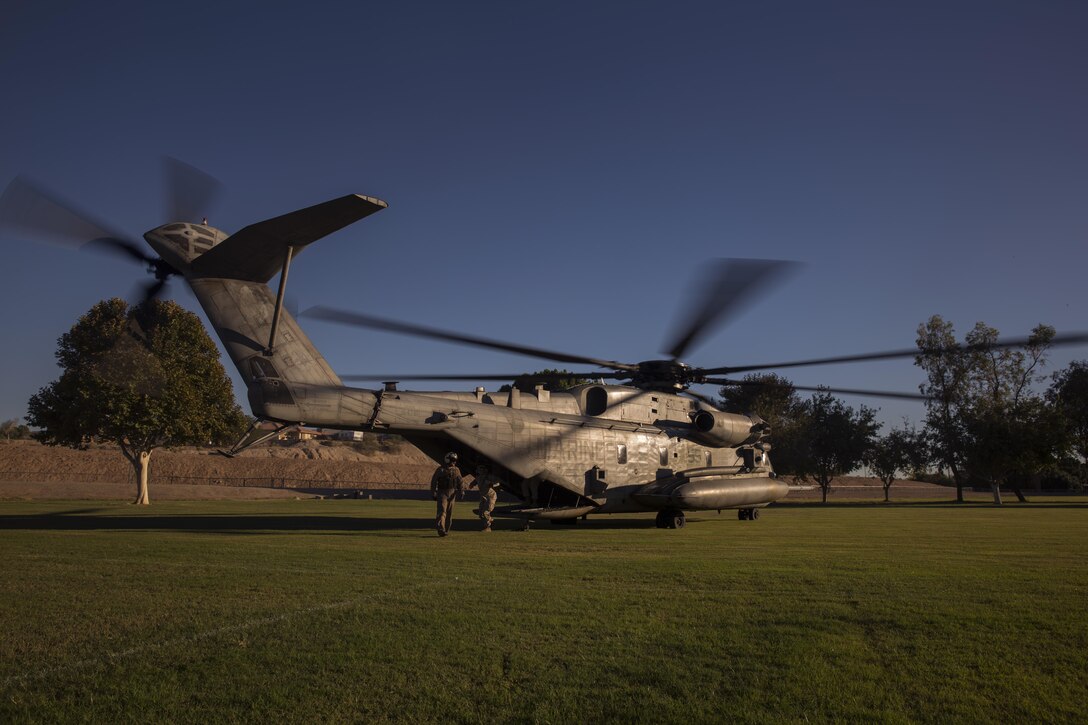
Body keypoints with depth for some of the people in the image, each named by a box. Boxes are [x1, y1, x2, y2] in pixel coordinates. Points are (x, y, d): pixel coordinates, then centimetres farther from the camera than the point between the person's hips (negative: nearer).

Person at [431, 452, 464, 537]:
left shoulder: (456, 470, 9)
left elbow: (460, 481, 8)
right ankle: (441, 529, -23)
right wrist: (433, 493, -6)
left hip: (452, 493, 4)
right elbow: (433, 481, -1)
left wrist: (462, 490, -8)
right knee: (442, 511, -16)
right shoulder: (441, 469, -3)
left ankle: (446, 530, 17)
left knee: (449, 512, 7)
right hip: (442, 492, -4)